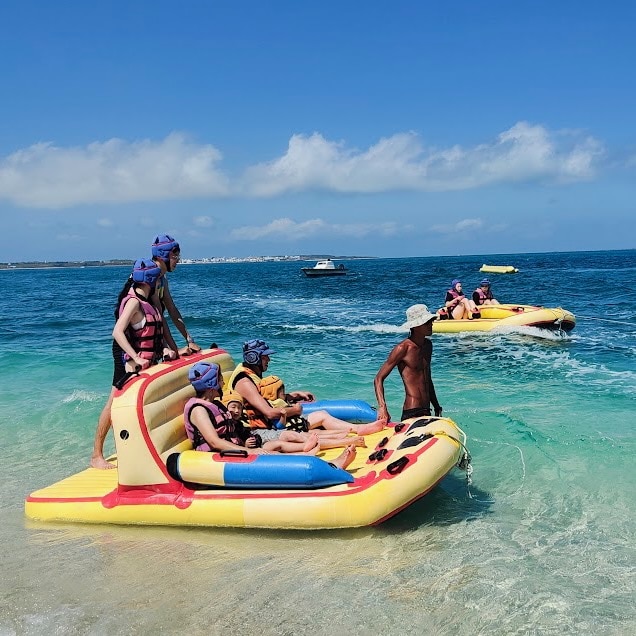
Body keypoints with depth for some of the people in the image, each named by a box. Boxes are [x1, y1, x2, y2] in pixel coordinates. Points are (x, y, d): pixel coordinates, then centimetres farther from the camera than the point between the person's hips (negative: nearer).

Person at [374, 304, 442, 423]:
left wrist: (437, 407, 27)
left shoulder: (428, 345, 13)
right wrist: (382, 408, -25)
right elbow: (378, 379, -12)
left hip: (426, 412, 8)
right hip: (412, 413, -8)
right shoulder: (403, 348, -10)